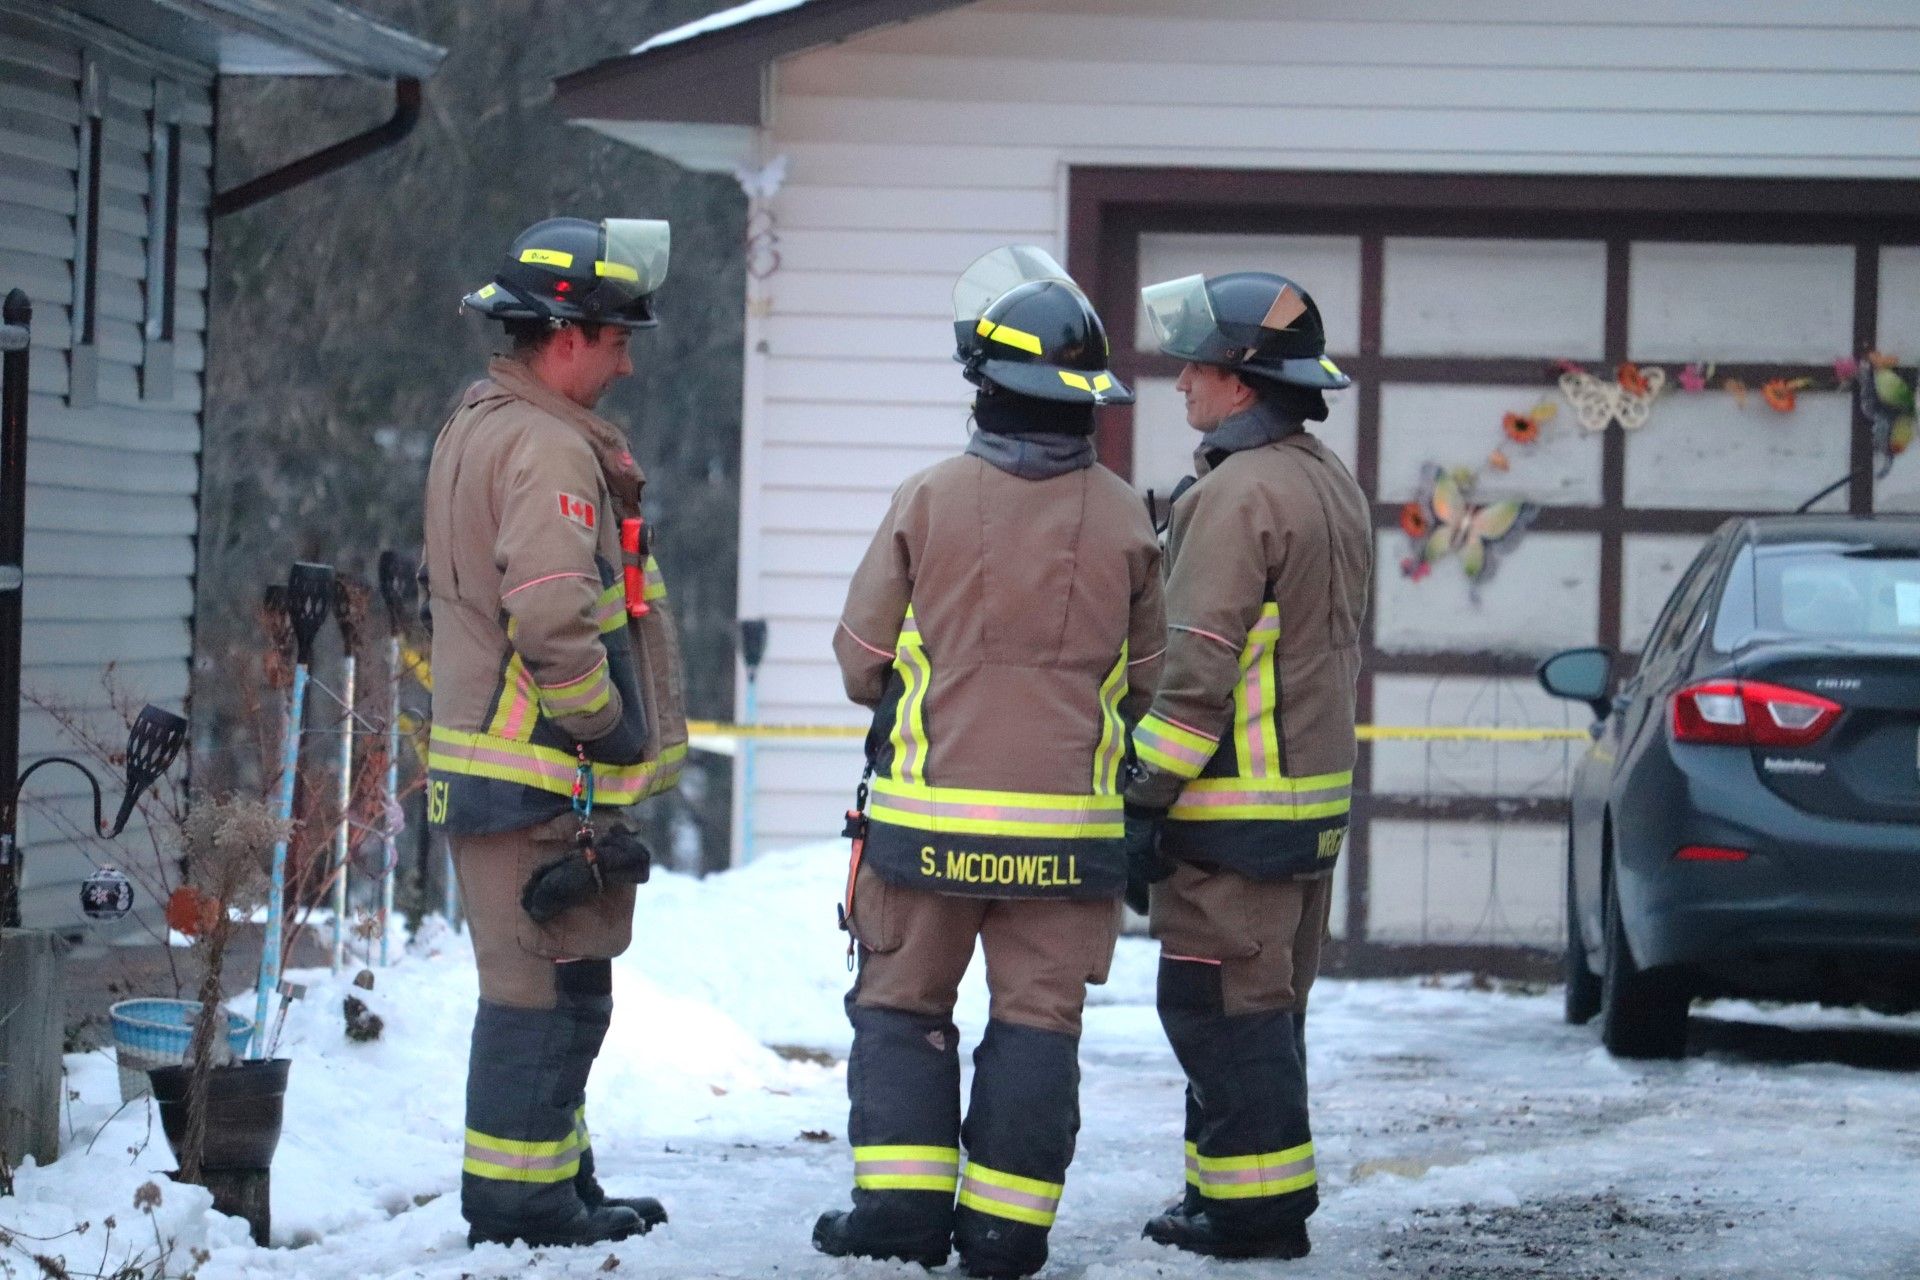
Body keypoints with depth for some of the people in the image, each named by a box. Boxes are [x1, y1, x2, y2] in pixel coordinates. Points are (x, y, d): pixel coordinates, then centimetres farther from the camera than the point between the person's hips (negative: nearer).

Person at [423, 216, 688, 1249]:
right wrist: (606, 724, -15)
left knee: (557, 985, 18)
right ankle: (519, 1195, 0)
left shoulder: (475, 427, 17)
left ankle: (557, 1180, 26)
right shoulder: (550, 449, -17)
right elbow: (554, 618, -28)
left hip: (483, 760, 11)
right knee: (544, 986, -5)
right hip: (545, 771, -11)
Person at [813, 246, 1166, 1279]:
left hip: (931, 812, -1)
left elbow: (861, 660, 0)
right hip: (1067, 825, 1)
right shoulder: (1122, 520, -3)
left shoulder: (928, 502, -8)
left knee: (901, 1003, 12)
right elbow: (1143, 681, 7)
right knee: (1037, 1017, 8)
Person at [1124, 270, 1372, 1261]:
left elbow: (1200, 669, -21)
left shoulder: (1240, 493, -17)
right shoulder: (1333, 485, 15)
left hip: (1235, 808, -10)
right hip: (1316, 797, 10)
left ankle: (1254, 1213, -3)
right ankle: (1234, 1198, 21)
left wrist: (1148, 799, -18)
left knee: (1222, 1006, -5)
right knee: (1266, 1007, 15)